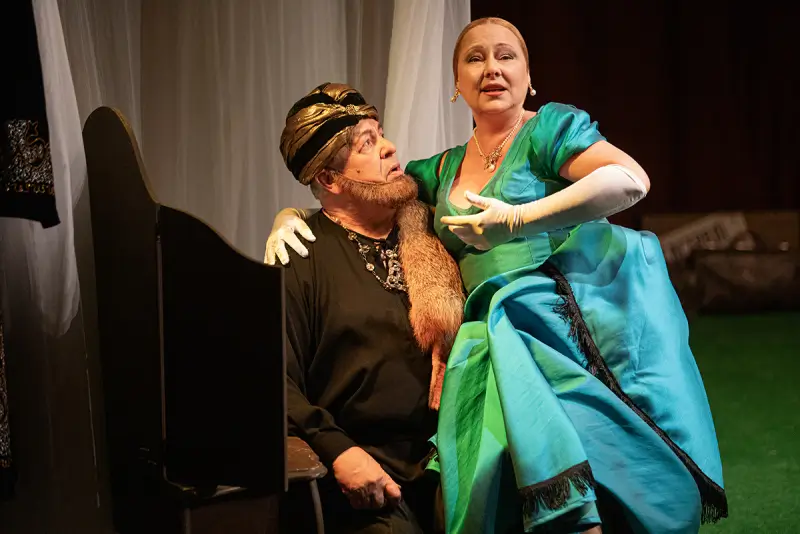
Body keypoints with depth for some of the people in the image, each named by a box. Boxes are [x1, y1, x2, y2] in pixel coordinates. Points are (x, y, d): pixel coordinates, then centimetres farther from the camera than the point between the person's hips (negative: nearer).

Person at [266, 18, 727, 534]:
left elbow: (630, 180, -13)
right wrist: (288, 218, 7)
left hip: (577, 311, -5)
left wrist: (517, 220, -14)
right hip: (503, 326, 5)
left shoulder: (549, 127, 5)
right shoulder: (442, 171, 22)